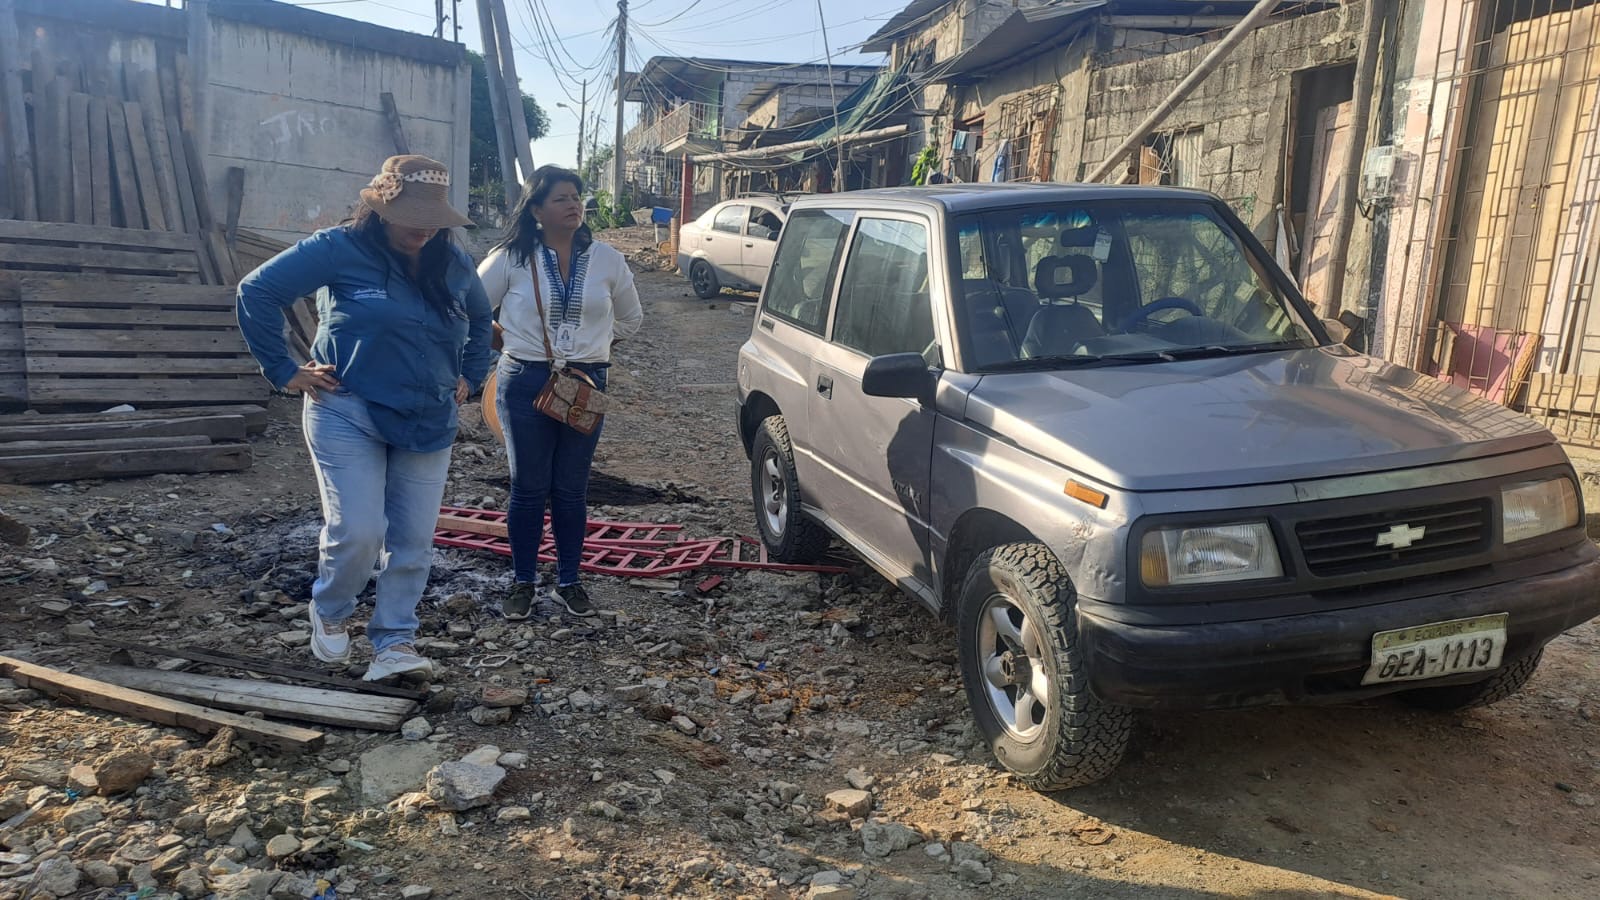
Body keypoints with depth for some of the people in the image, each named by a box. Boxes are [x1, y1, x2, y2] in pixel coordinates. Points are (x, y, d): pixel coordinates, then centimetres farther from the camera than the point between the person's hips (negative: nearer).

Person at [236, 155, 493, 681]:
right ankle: (329, 614, 20)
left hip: (429, 423, 5)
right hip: (349, 416, -4)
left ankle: (395, 641, 15)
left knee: (413, 540, 2)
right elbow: (257, 291, -8)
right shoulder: (339, 251, -9)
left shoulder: (453, 264, 6)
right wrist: (284, 372, -7)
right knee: (356, 532, -10)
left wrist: (470, 377, 17)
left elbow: (480, 319, 26)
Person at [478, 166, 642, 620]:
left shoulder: (606, 259, 3)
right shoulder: (511, 258, -3)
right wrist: (507, 344, 9)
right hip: (525, 383, -1)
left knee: (571, 491, 8)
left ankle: (568, 582, 21)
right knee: (528, 488, 4)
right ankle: (523, 582, 19)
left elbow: (630, 318, 19)